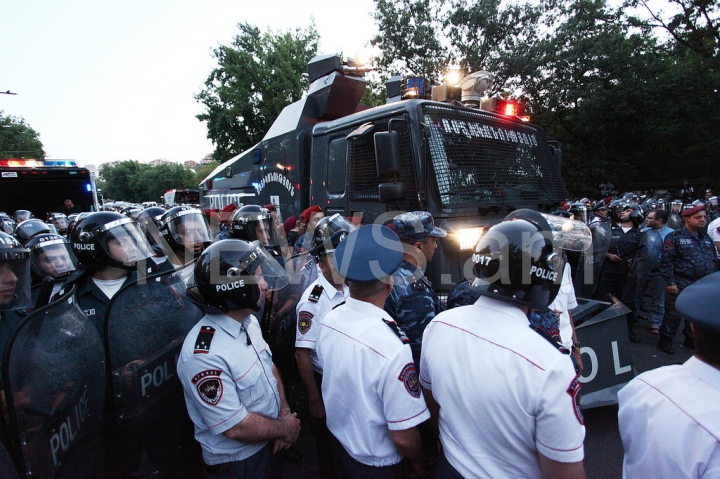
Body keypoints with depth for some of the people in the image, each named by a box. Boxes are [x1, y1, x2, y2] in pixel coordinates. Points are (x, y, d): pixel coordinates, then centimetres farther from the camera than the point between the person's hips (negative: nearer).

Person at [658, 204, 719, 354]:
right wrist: (670, 282, -16)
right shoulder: (675, 237, -7)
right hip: (681, 284, -6)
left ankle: (690, 339, 31)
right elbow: (666, 261, -12)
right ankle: (666, 339, 13)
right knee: (674, 313, 0)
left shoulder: (706, 238, 14)